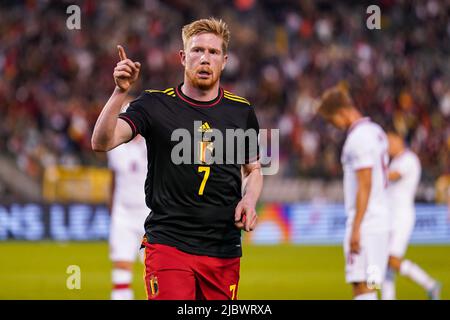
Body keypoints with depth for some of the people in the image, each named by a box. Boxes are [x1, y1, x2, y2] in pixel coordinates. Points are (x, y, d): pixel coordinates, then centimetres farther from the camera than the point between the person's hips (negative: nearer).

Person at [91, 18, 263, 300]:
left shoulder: (241, 111, 8)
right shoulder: (155, 104, -1)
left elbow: (254, 170, 20)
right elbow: (102, 142, -13)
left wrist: (249, 200, -1)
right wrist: (121, 91, -26)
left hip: (224, 251, 3)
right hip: (168, 243, -3)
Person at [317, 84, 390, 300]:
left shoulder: (359, 138, -14)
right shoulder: (376, 132, 16)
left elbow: (365, 186, -19)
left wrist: (356, 229, -20)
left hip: (365, 222, -10)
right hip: (381, 218, 10)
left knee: (362, 283, -10)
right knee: (368, 282, 10)